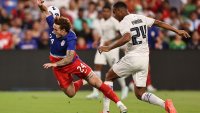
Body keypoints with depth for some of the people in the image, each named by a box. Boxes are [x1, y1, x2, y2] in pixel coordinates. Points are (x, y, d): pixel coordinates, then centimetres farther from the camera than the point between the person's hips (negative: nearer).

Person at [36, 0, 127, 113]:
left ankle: (119, 103, -8)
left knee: (96, 82, -13)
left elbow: (69, 58, -34)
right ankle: (80, 83, 39)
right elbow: (45, 11, -4)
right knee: (70, 93, 4)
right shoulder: (53, 25, -18)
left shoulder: (71, 38, -31)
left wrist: (54, 64, -38)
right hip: (57, 65, 4)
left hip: (73, 62, -4)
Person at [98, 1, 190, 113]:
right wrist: (177, 31, 18)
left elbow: (127, 38, -28)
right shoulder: (141, 18, 12)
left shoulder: (123, 23, -10)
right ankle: (165, 104, -15)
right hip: (145, 59, 7)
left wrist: (109, 48, -26)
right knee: (140, 94, 11)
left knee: (109, 77, 17)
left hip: (132, 57, -7)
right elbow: (159, 23, 12)